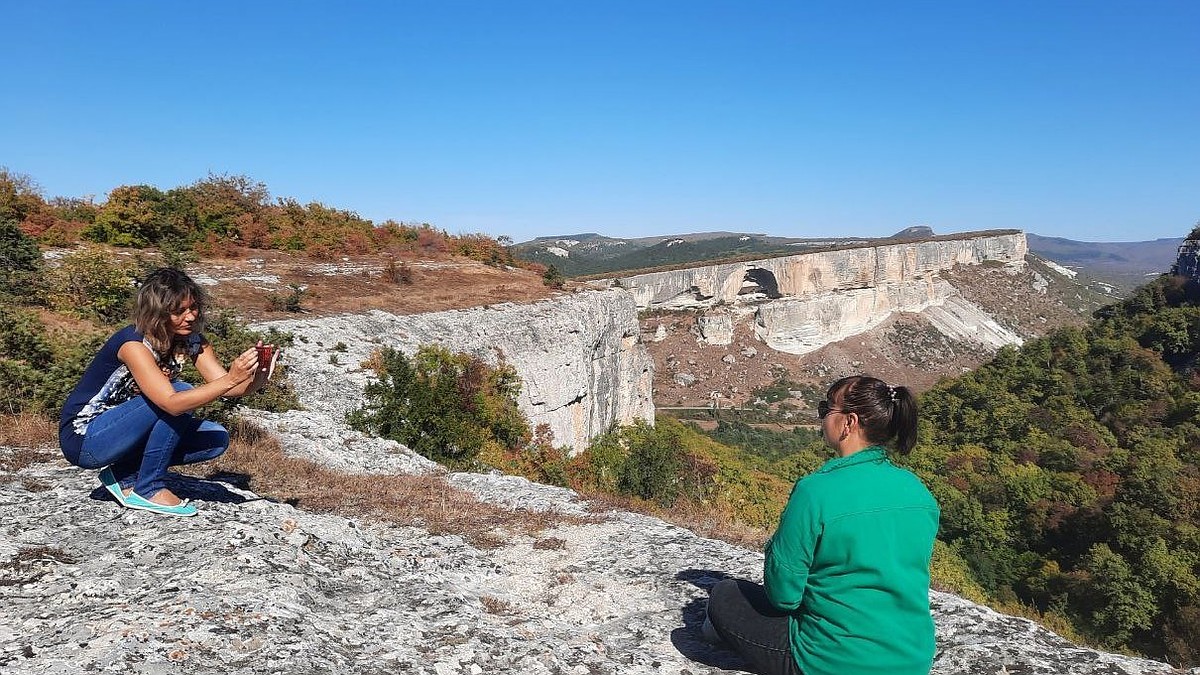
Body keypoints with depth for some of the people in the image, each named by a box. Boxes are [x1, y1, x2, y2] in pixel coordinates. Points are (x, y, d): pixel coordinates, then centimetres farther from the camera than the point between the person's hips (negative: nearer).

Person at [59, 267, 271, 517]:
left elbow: (225, 387, -15)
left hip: (125, 429, 7)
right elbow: (171, 402, -38)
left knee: (216, 438, -9)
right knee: (181, 395, -27)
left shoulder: (191, 341, -5)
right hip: (83, 439, -7)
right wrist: (231, 379, -45)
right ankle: (149, 489, -15)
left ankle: (125, 476, 1)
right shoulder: (133, 343, -27)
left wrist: (257, 376, -35)